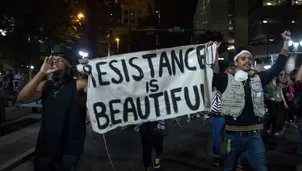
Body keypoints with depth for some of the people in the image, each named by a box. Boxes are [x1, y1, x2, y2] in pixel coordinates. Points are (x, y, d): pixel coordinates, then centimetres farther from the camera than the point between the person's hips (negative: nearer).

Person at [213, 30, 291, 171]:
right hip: (234, 135, -2)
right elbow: (214, 74, -17)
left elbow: (277, 67, 8)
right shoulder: (227, 80, -4)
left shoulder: (258, 79, 6)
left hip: (254, 135, 2)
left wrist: (286, 42, 5)